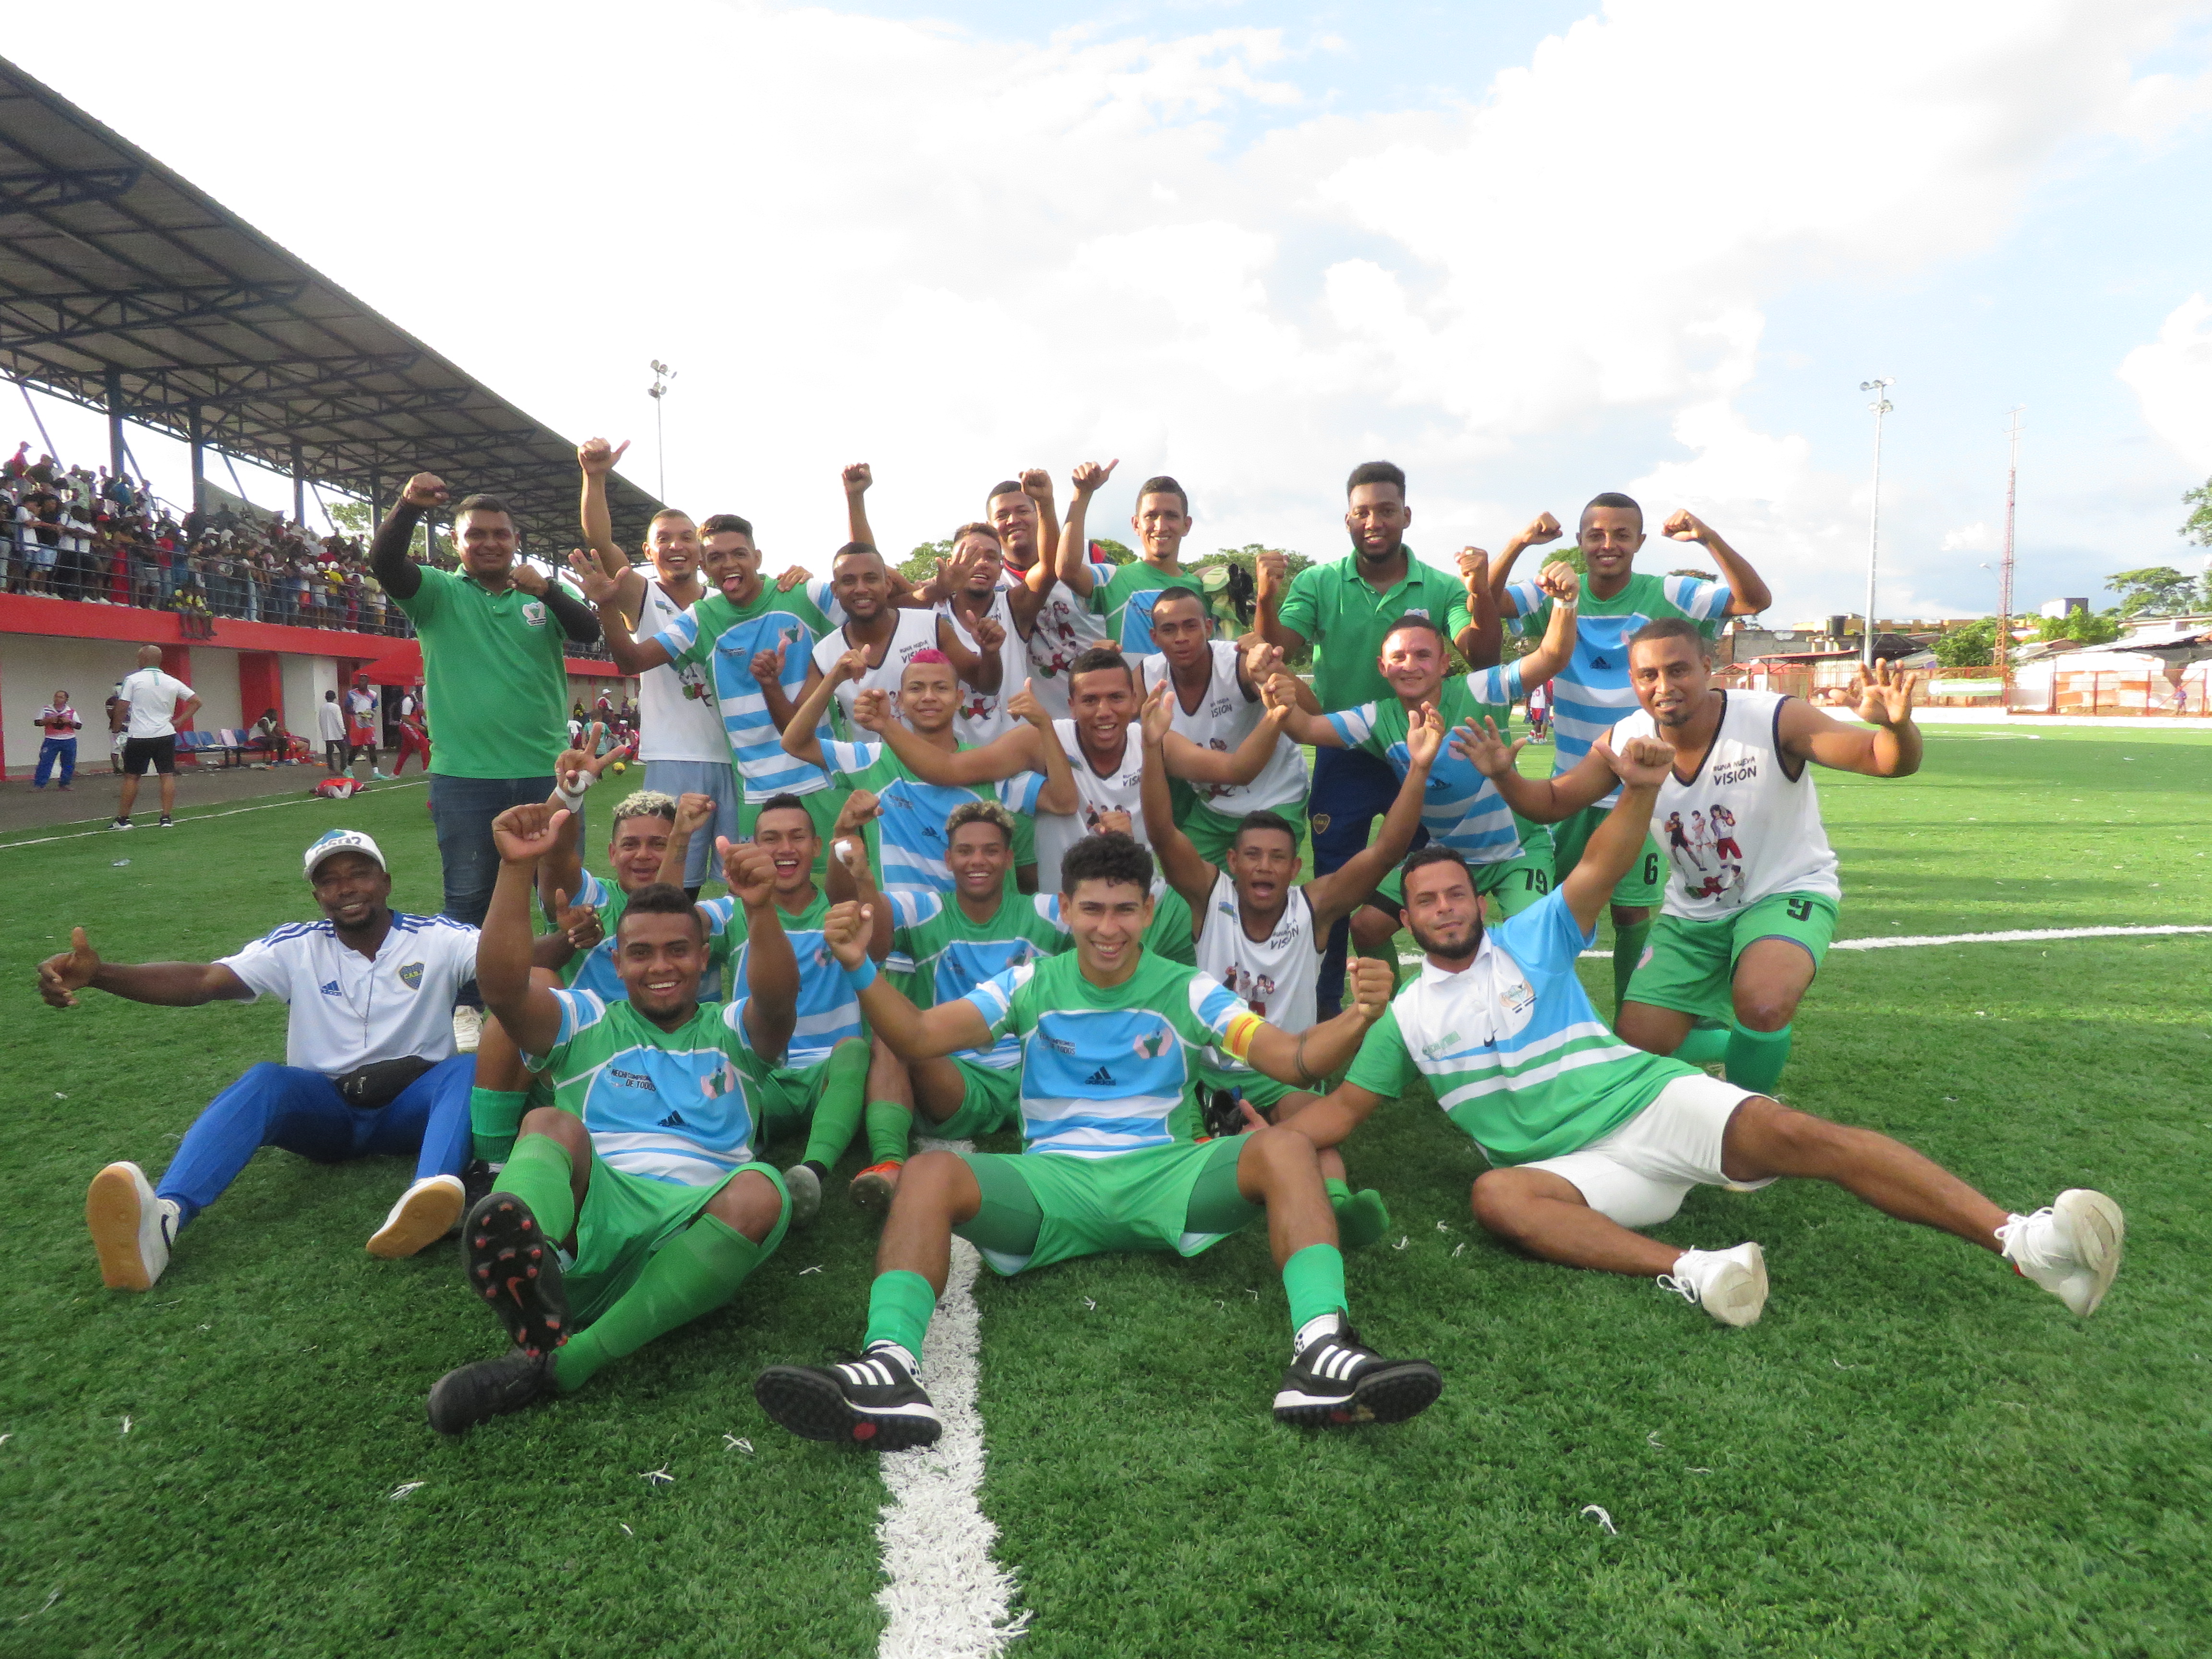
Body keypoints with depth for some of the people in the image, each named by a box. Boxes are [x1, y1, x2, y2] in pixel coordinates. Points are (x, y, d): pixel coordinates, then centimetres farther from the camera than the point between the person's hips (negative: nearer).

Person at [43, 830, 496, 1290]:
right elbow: (202, 981, -12)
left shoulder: (438, 938, -3)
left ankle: (430, 1195, -60)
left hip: (413, 1106, -1)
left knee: (468, 1069, -33)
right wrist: (98, 974, -30)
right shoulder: (297, 947, 2)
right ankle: (163, 1217, -53)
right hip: (324, 1110, 2)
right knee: (265, 1080, -30)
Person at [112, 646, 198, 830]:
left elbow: (123, 708, -5)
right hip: (166, 735, 2)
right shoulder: (173, 682, 5)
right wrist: (178, 721, 7)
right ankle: (166, 818, 0)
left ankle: (123, 819, 12)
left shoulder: (133, 680, -4)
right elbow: (196, 701, 5)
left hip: (138, 737, -2)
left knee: (131, 777, 7)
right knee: (168, 776, 3)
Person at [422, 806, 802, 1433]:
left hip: (696, 1226, 0)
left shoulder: (733, 1031, 20)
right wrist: (517, 868, -15)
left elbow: (779, 998, -6)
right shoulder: (585, 1023, 21)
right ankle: (533, 1273, -61)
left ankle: (557, 1365, -39)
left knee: (758, 1191, -33)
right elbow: (502, 986, 0)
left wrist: (760, 908, -27)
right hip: (591, 1212, 1)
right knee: (551, 1125, -27)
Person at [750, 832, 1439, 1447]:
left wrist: (1356, 1019, -24)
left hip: (1164, 1176, 0)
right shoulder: (1031, 986, 9)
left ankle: (1322, 1356, -39)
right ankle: (890, 1370, -42)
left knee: (1286, 1148, -26)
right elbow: (918, 1039, -2)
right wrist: (862, 969, -20)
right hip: (1051, 1181, 0)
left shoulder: (1187, 989, 7)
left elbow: (1296, 1059, -3)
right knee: (929, 1174, -27)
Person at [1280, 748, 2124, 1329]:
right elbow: (1341, 1108, 11)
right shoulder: (1406, 1017, 12)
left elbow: (1599, 869, -5)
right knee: (1496, 1195, -32)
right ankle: (1687, 1270, -47)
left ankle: (2022, 1238, -30)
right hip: (1585, 1168, 0)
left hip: (1657, 1100, 0)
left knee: (1790, 1132, -25)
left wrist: (1641, 789, -23)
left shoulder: (1532, 938, 8)